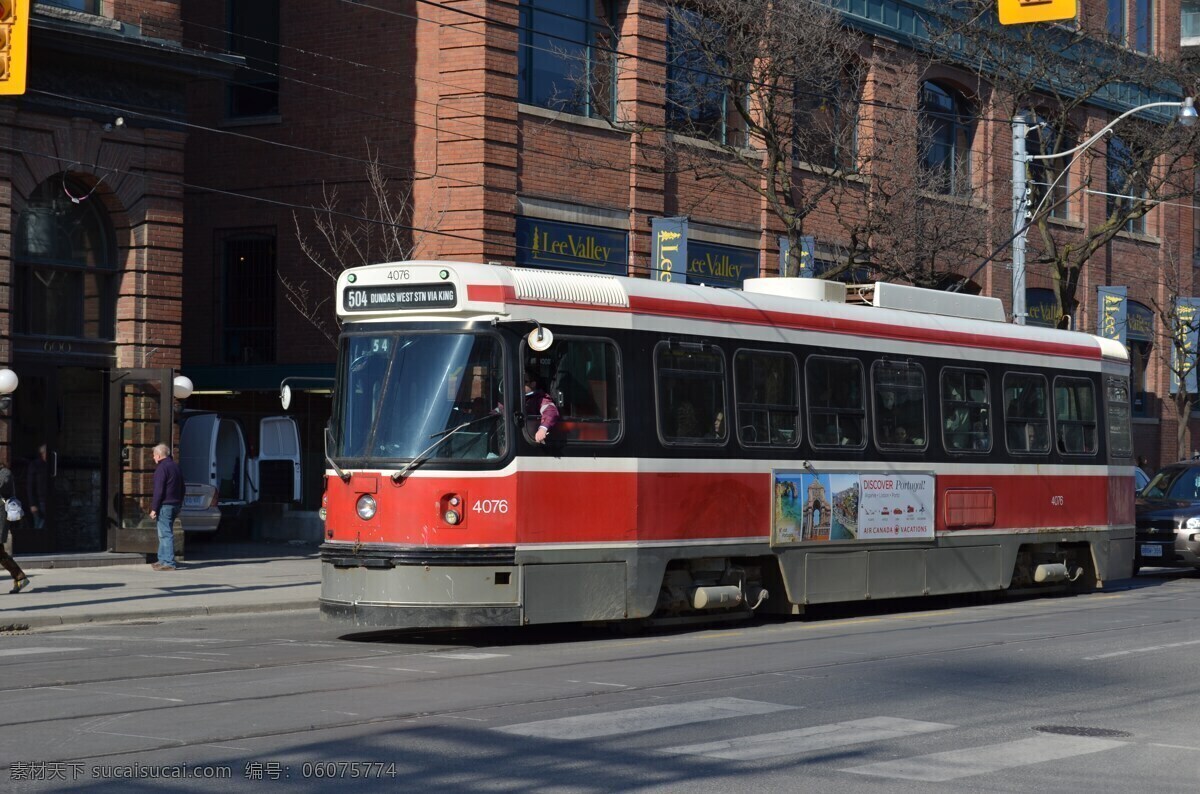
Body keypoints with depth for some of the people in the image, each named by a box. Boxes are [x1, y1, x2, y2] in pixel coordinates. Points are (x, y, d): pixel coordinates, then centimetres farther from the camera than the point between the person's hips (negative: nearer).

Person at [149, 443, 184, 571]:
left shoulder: (162, 468, -13)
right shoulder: (176, 467, 17)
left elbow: (158, 491, -18)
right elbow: (182, 488, 22)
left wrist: (154, 508, -16)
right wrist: (179, 504, 26)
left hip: (165, 506, -9)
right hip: (175, 505, 9)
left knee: (166, 534, -9)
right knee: (165, 533, 18)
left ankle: (169, 563, -12)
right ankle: (163, 560, 22)